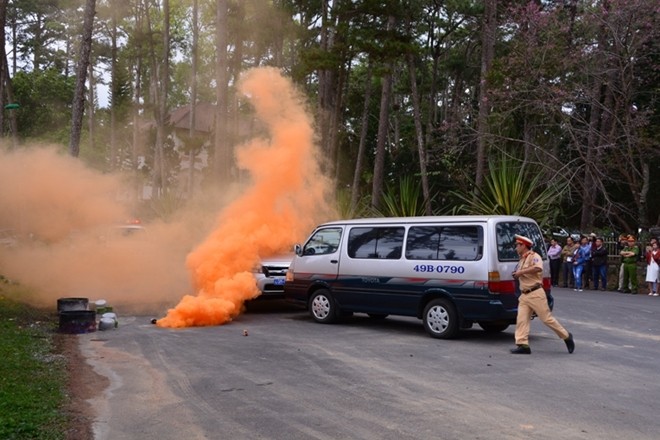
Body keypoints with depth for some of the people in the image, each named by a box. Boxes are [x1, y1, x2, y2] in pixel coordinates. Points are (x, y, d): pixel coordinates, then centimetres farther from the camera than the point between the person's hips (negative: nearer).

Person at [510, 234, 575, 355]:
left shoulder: (534, 256, -8)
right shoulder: (521, 260, 19)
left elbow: (538, 268, -30)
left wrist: (521, 272, -23)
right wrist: (516, 275, 8)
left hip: (535, 294, -8)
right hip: (524, 295, 8)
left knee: (547, 318, -3)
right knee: (521, 319, -4)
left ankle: (566, 336, 14)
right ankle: (523, 345, -6)